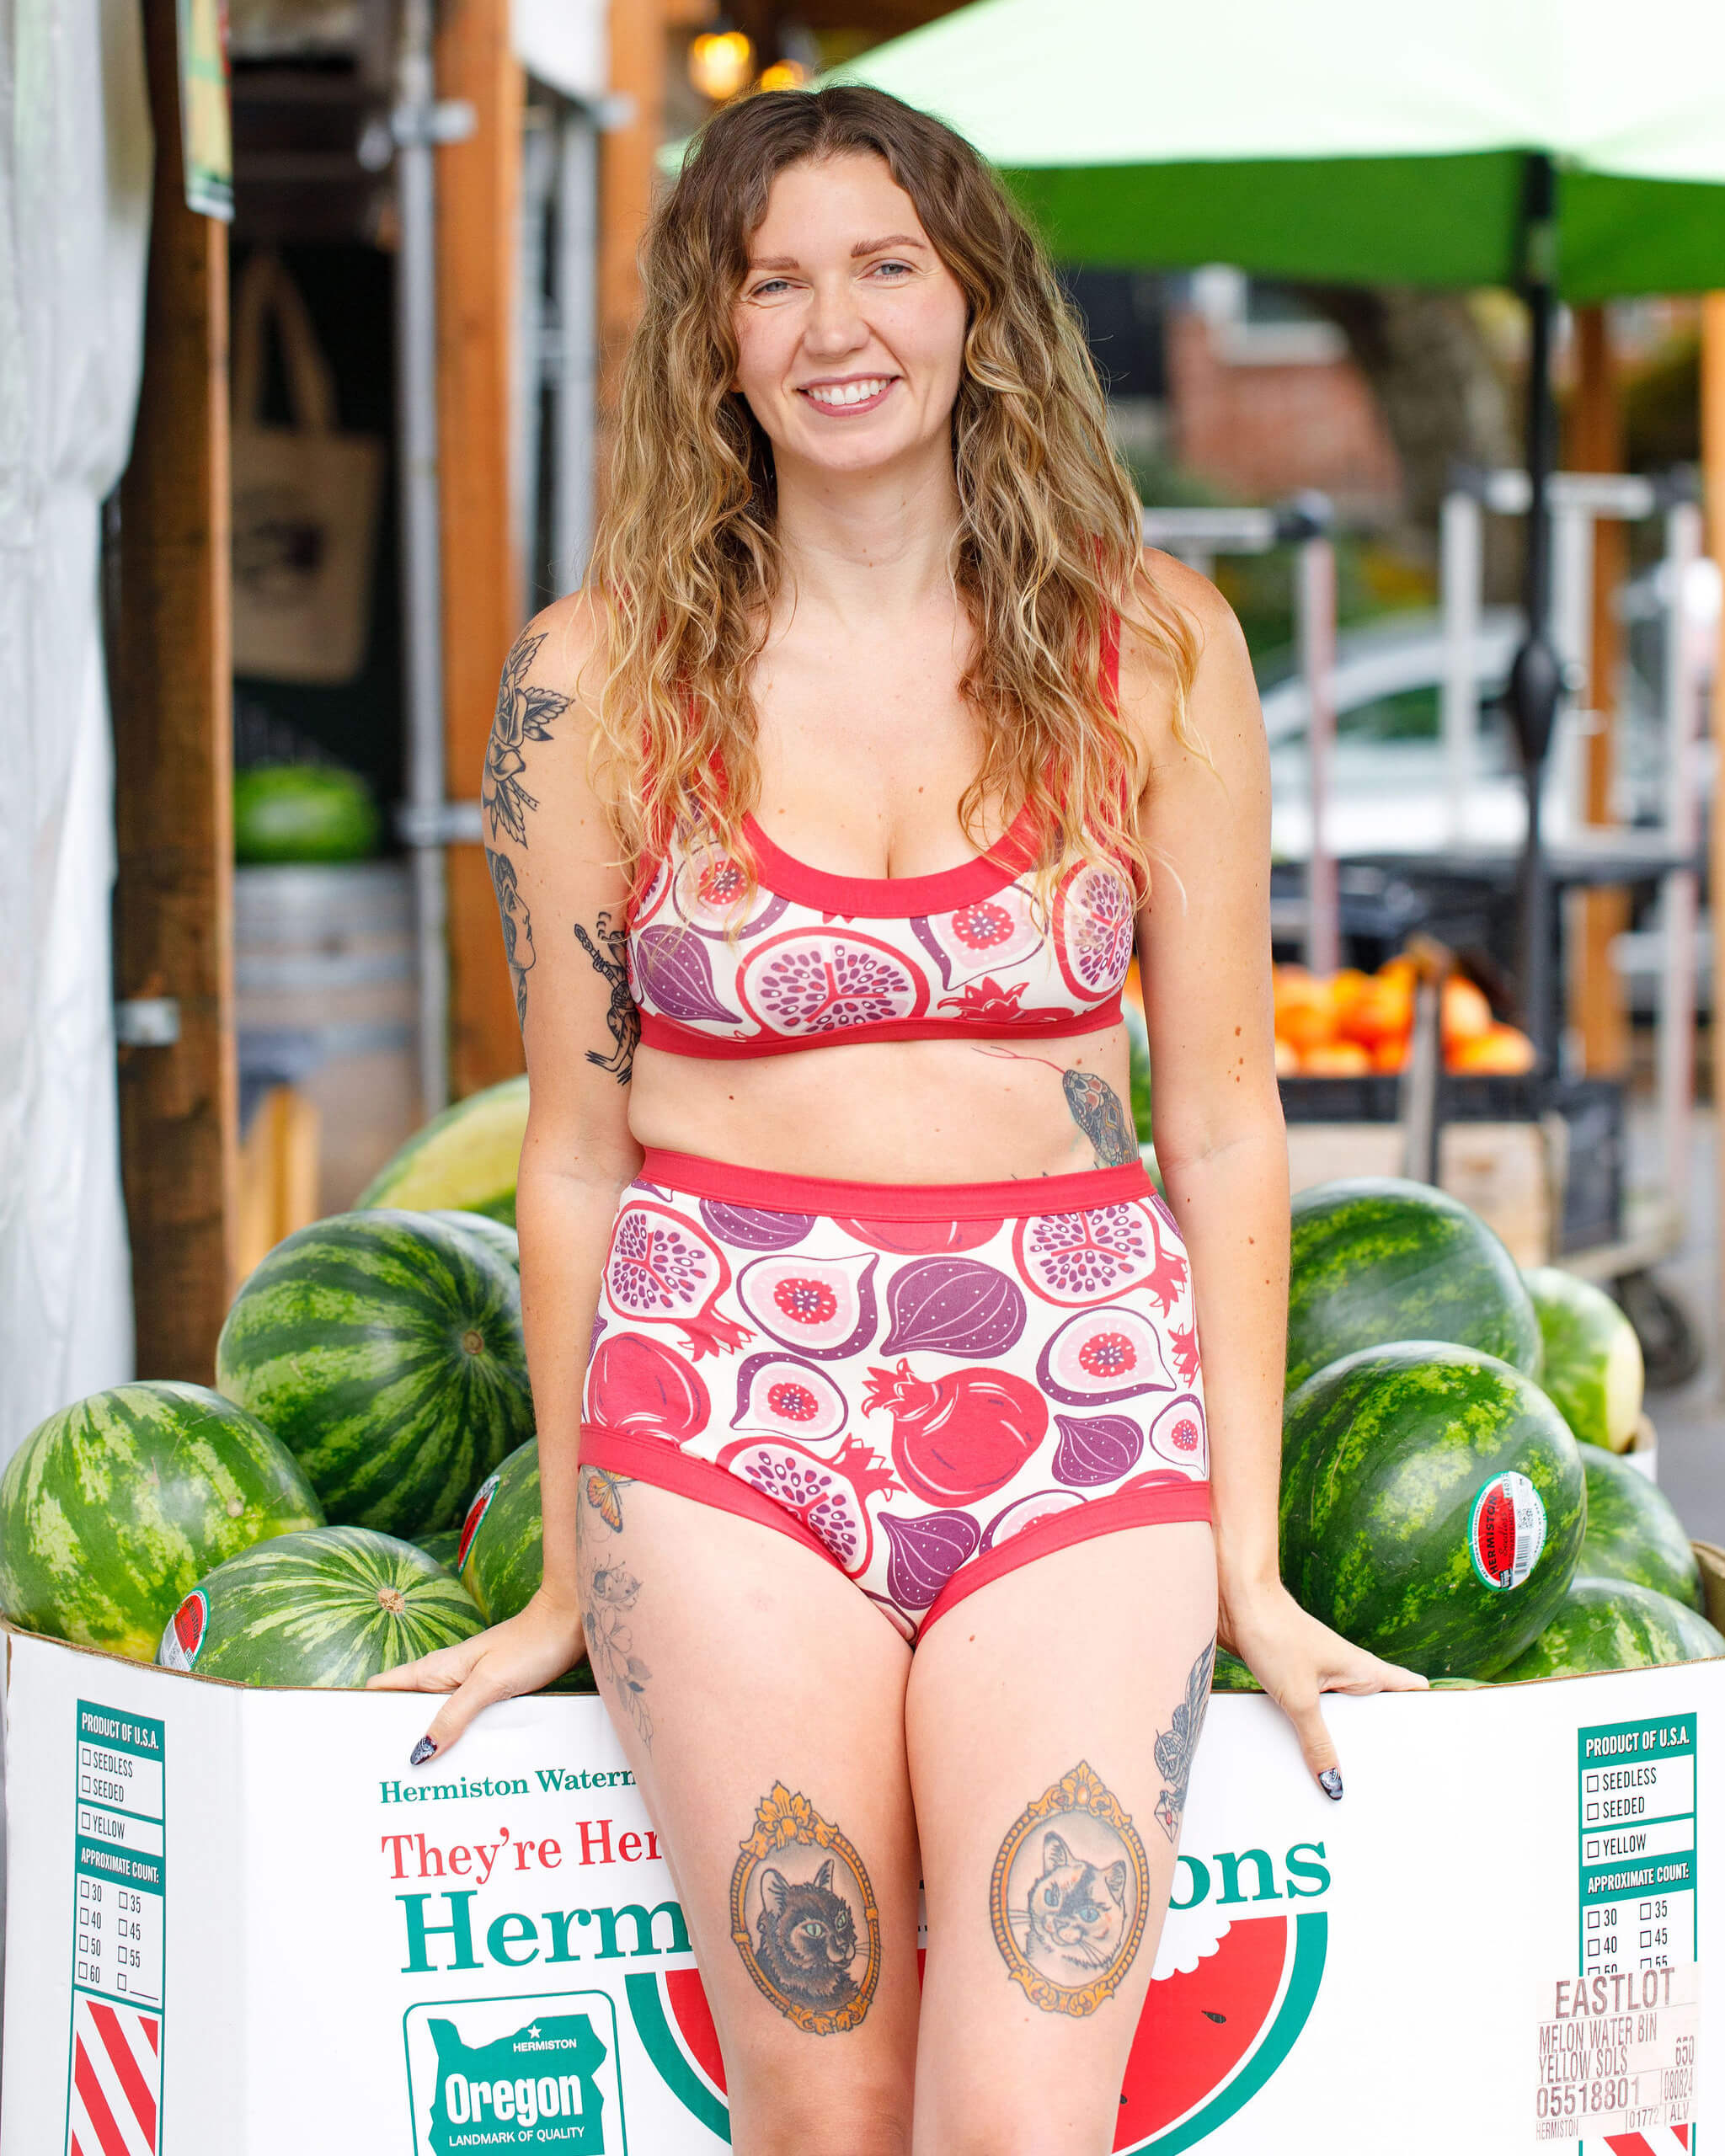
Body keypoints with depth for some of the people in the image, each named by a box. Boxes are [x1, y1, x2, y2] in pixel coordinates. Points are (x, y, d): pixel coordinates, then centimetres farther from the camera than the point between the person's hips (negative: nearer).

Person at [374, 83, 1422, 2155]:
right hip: (730, 1403, 0)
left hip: (1080, 1407, 0)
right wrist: (566, 1581, 13)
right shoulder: (601, 674, 3)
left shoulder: (1151, 645, 4)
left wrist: (1250, 1562, 7)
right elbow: (575, 1152, 9)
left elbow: (1222, 1122, 7)